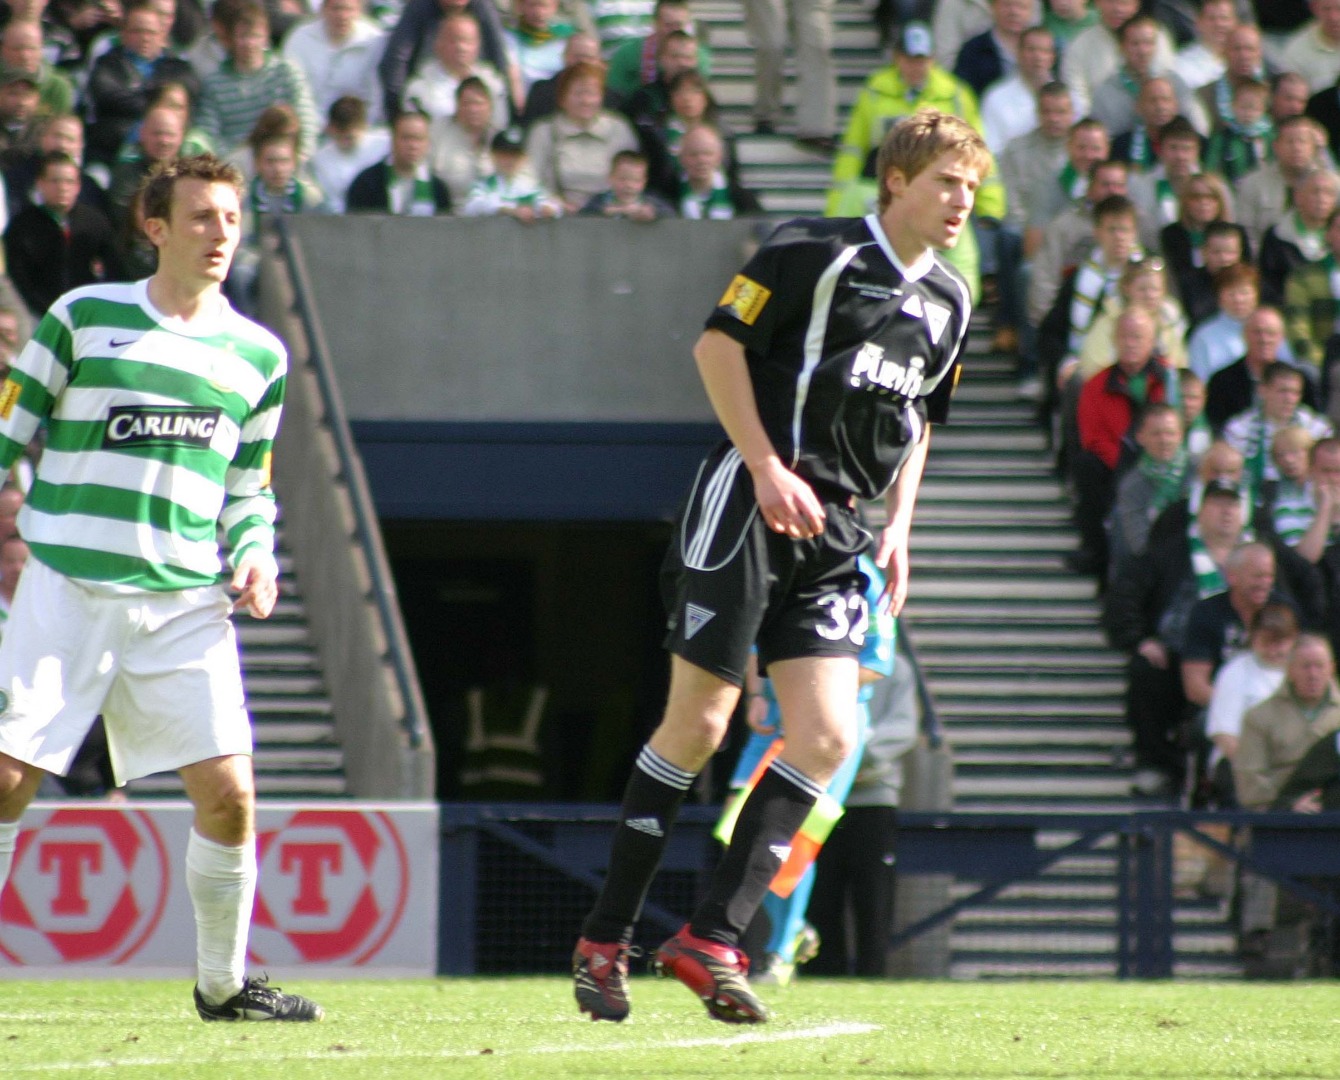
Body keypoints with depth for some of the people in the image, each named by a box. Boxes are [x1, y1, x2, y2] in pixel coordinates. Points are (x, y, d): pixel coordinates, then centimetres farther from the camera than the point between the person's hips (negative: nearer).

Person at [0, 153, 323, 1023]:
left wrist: (255, 555, 3)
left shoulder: (257, 355, 13)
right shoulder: (83, 318, 4)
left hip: (187, 604, 2)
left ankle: (224, 984, 11)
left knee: (228, 791, -6)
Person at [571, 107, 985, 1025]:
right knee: (698, 724, -6)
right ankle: (605, 940, 4)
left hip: (835, 533, 6)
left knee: (826, 739, -8)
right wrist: (768, 468, -16)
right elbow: (719, 345, -9)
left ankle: (712, 938, -4)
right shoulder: (813, 253, -7)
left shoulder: (950, 302, 15)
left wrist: (897, 525, 12)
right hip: (748, 505, -6)